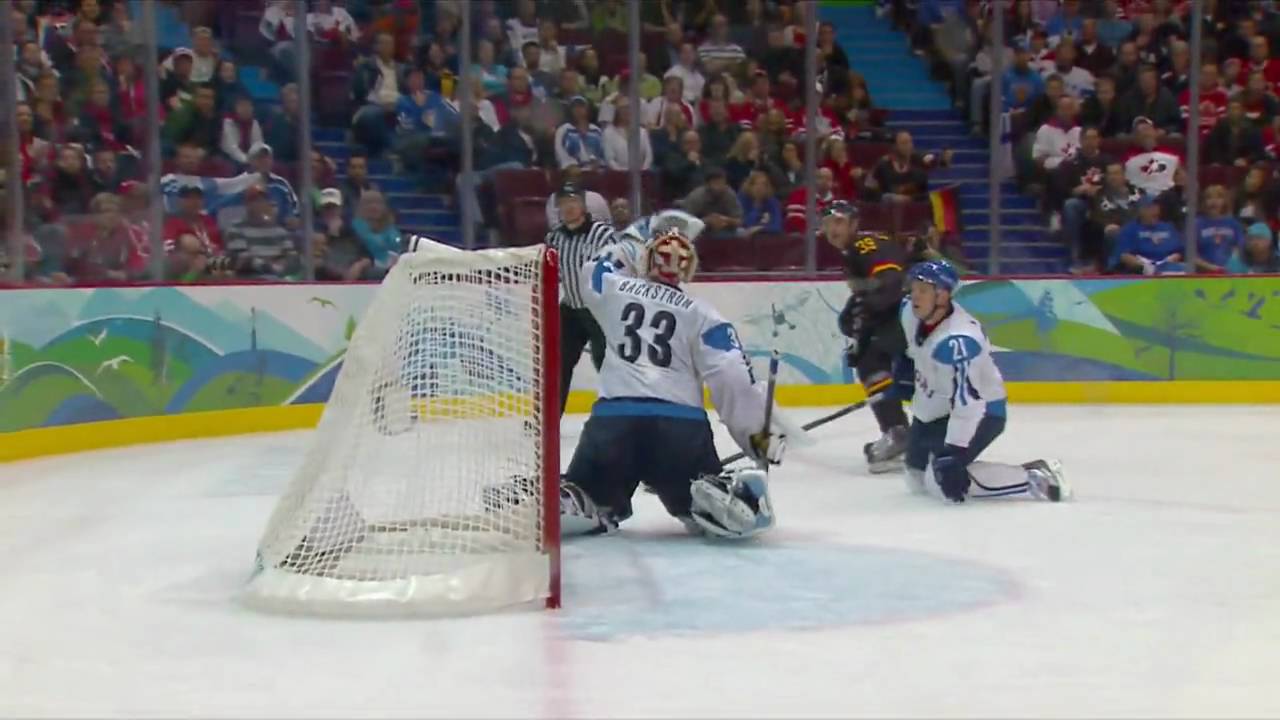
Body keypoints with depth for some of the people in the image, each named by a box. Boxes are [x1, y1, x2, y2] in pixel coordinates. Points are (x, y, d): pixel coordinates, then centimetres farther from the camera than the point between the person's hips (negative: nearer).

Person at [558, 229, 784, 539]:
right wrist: (758, 433, 5)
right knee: (706, 506, 14)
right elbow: (733, 378, -1)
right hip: (680, 425, -1)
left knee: (592, 497, 21)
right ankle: (718, 499, -21)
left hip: (612, 418, 1)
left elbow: (592, 271, 39)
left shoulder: (613, 288, 14)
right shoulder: (701, 314, 9)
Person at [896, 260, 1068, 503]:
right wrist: (907, 365, 17)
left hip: (979, 412, -9)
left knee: (944, 479, -24)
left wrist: (953, 453, -37)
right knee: (918, 479, 14)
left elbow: (967, 401, -36)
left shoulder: (957, 341, -35)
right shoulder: (911, 313, -10)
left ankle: (1035, 478, -15)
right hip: (934, 410, 9)